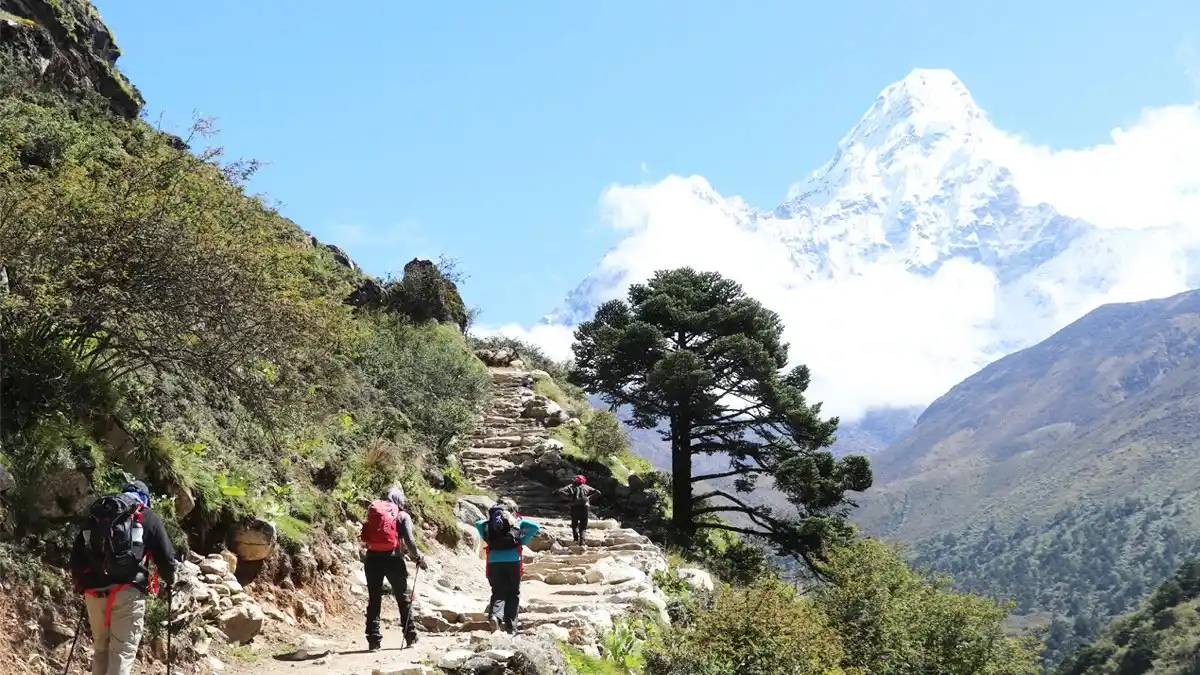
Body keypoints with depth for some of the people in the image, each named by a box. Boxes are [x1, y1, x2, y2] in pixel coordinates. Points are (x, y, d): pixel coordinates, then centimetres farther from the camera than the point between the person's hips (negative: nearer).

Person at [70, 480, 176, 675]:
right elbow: (166, 556, 7)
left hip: (95, 592, 4)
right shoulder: (148, 517, 9)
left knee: (100, 649, 17)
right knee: (122, 652, -5)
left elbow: (76, 555, 20)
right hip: (128, 592, -4)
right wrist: (170, 579, 26)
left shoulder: (94, 516, 20)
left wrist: (81, 584, 35)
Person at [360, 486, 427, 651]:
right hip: (392, 558, -2)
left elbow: (366, 538, 11)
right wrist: (419, 559, 4)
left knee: (374, 599, 9)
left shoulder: (372, 510, 10)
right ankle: (410, 636, 18)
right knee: (403, 599, 13)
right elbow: (409, 541, -7)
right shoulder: (402, 516, 0)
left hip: (373, 558, 2)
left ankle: (374, 640, 3)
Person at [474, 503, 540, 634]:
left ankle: (495, 614, -22)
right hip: (513, 560, -1)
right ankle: (510, 625, 5)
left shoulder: (488, 524, 14)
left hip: (494, 561, 1)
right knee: (513, 593, 10)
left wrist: (487, 539, 11)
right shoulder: (516, 521, 10)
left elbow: (478, 523, 3)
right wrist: (522, 541, 10)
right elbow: (535, 527, 4)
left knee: (498, 593, 7)